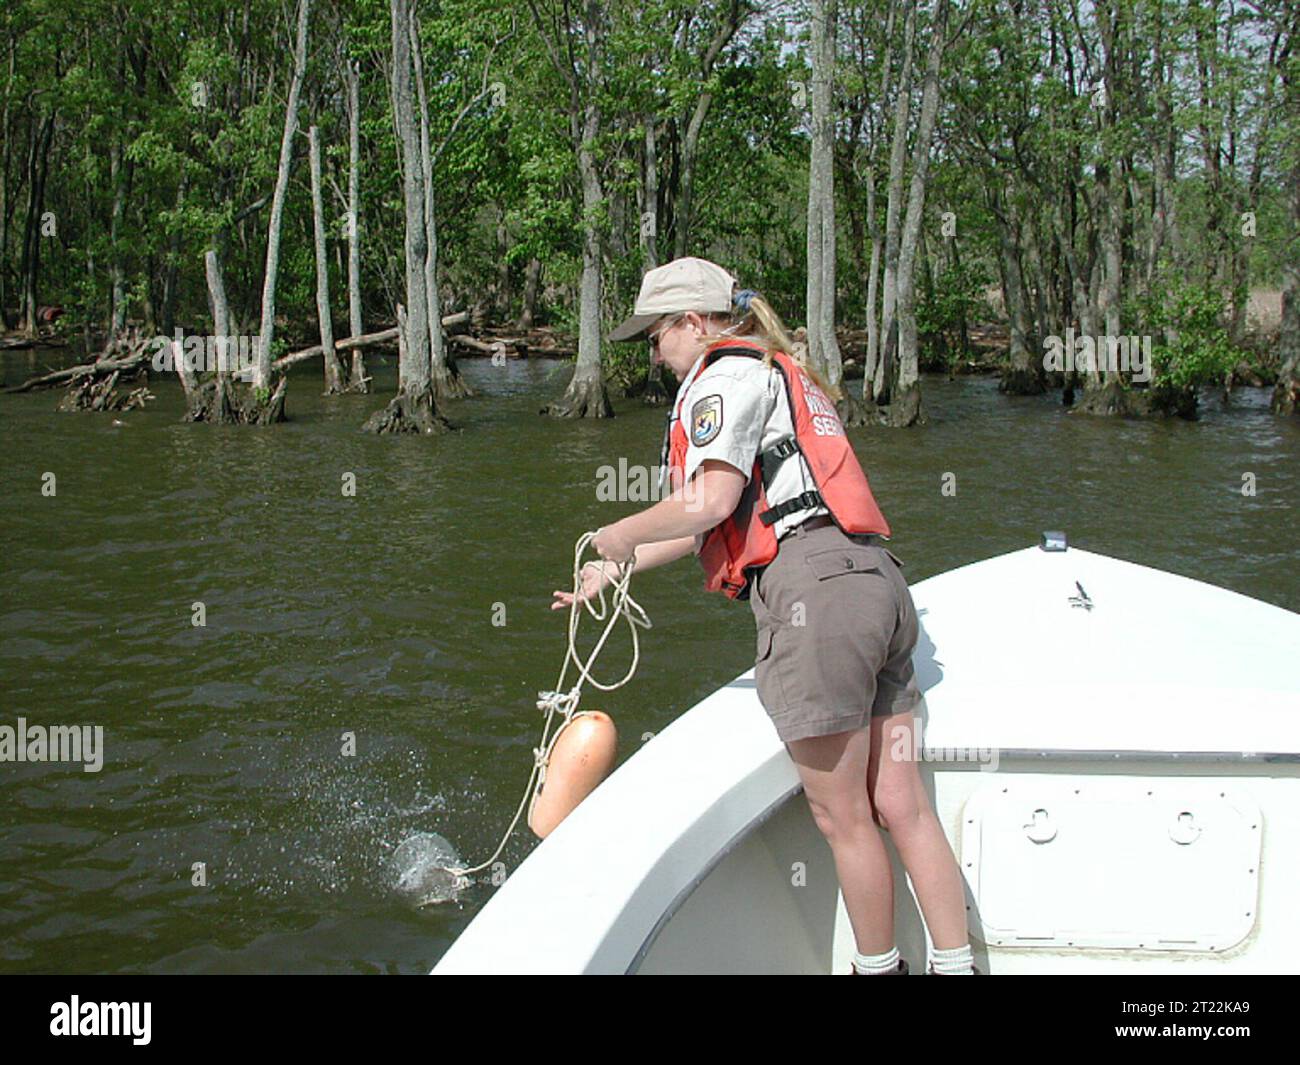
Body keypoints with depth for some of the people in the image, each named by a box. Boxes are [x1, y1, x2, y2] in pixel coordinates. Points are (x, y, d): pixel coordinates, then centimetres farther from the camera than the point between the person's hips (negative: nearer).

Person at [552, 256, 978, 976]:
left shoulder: (727, 370, 2)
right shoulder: (781, 374, 32)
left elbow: (711, 501, -14)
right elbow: (721, 526, 33)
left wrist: (621, 536, 3)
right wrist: (614, 573, 36)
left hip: (813, 588, -10)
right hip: (875, 585, 10)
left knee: (842, 819, 3)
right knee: (901, 806, 9)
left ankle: (878, 967, 15)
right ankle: (954, 964, 12)